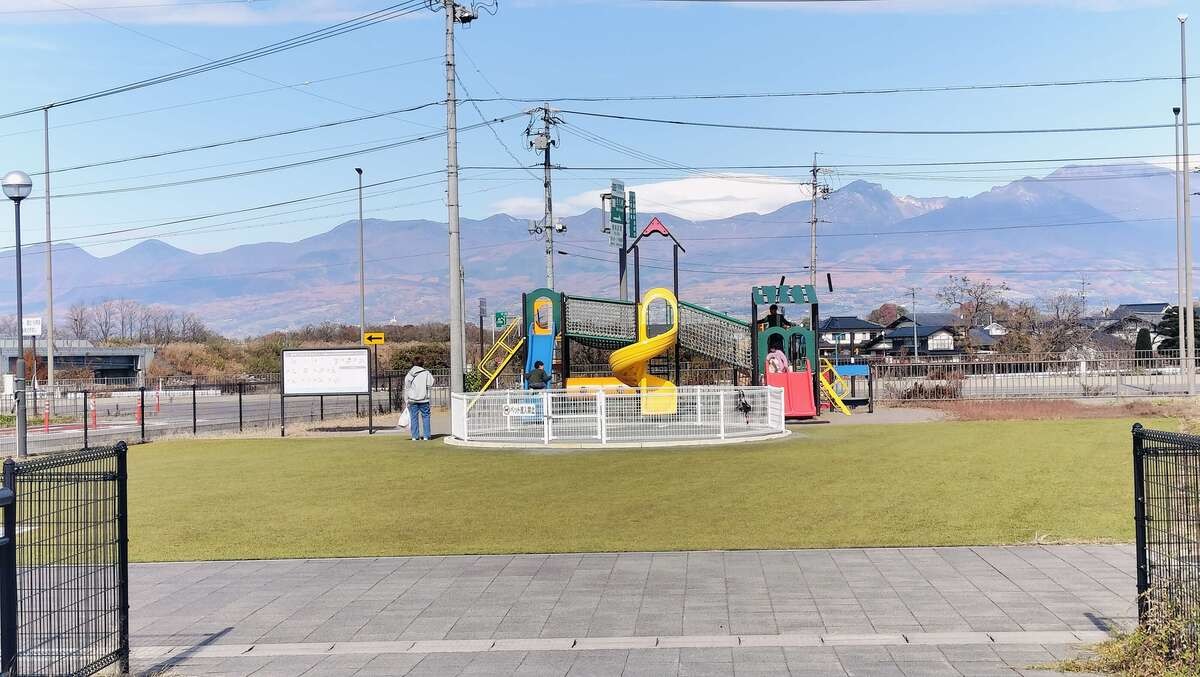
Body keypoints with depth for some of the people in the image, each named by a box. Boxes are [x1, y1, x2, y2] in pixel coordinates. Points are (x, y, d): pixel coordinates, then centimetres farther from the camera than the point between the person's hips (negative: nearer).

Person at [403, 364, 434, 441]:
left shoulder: (408, 375, 8)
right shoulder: (426, 373, 0)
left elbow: (406, 389, 8)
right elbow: (430, 385, -6)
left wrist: (406, 401, 11)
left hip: (412, 400, 2)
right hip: (423, 399, -2)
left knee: (414, 417, 6)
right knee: (425, 416, 6)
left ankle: (415, 436, 7)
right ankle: (426, 436, 4)